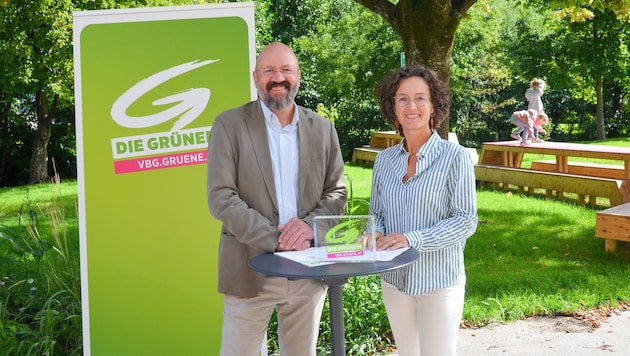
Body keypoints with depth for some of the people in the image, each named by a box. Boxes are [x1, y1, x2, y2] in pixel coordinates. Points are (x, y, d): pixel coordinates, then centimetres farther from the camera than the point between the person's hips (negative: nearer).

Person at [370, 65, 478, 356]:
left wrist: (412, 239, -23)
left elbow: (466, 221, -13)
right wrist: (377, 235, -11)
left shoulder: (455, 157, -10)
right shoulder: (384, 159, 4)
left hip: (439, 279, -4)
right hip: (394, 278, 4)